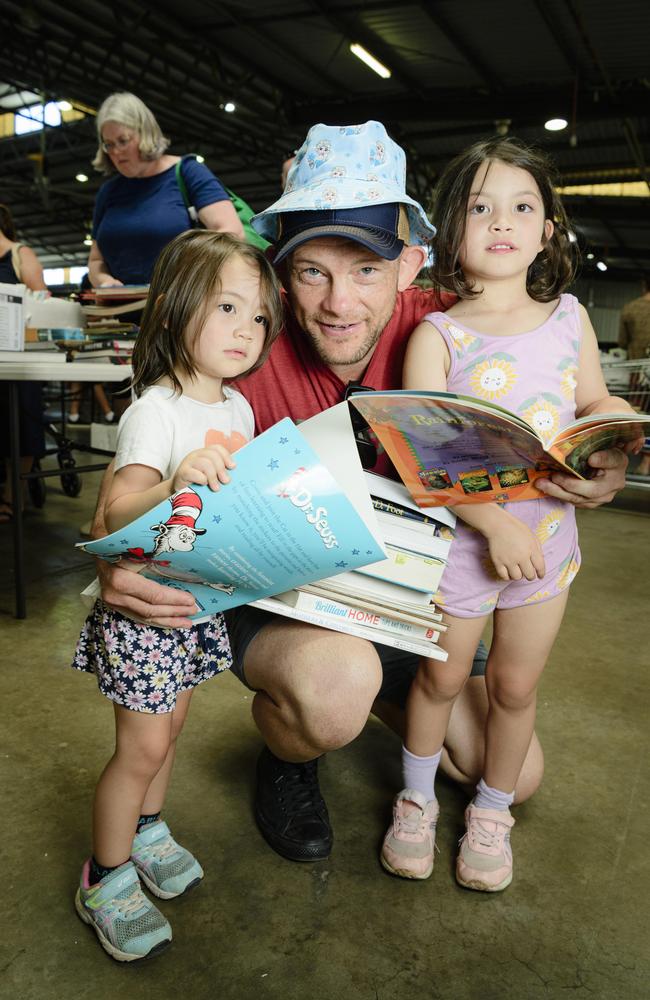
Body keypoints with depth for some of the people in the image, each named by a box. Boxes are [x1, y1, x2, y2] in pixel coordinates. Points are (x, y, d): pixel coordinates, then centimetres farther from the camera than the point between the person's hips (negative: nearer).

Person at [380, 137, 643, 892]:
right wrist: (495, 523, -24)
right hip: (460, 538, -3)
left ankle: (492, 809, 41)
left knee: (516, 684, 16)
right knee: (442, 676, 14)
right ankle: (416, 796, 41)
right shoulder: (437, 335, -10)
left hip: (547, 535, 3)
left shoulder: (569, 317, 2)